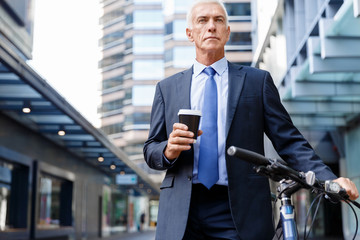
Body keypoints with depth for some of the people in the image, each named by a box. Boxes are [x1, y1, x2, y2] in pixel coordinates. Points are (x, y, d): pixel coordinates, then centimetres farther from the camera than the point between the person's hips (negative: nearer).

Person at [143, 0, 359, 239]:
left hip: (240, 215, -1)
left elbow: (288, 141, 2)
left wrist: (330, 179, -12)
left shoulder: (258, 81, 9)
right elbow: (150, 150, 11)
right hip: (180, 216, 2)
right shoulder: (167, 88, 12)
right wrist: (169, 151, -12)